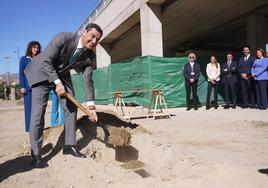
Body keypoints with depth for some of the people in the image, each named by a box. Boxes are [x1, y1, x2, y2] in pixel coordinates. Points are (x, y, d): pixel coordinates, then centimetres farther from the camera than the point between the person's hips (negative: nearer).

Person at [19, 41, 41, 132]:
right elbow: (21, 73, 2)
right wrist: (22, 86, -9)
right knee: (28, 108, -2)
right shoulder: (24, 59, 9)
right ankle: (29, 127, 1)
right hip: (28, 87, -2)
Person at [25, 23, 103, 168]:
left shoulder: (90, 56, -14)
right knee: (38, 111, -11)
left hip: (62, 74, 6)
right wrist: (57, 83, -30)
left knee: (71, 107, 0)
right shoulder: (64, 38, -29)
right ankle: (35, 155, -5)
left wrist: (90, 105, -16)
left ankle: (70, 145, 13)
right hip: (42, 71, -5)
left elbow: (87, 80, -11)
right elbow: (46, 60, -25)